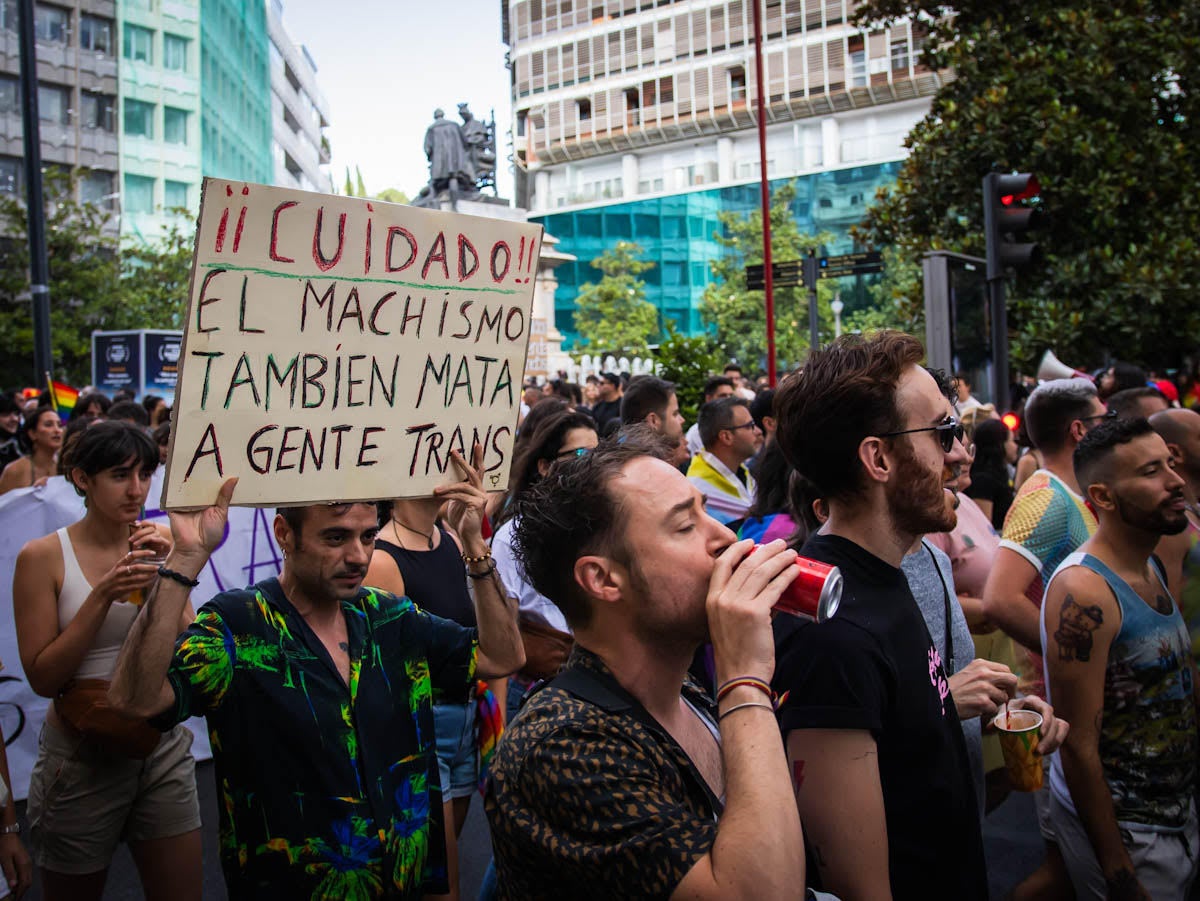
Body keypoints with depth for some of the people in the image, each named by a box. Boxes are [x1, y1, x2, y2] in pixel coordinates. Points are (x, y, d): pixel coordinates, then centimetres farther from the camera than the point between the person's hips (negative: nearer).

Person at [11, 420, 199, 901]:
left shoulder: (155, 548, 0)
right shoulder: (43, 556, -10)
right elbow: (42, 677, -13)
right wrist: (103, 597, -22)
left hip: (163, 748, 3)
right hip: (82, 756, -3)